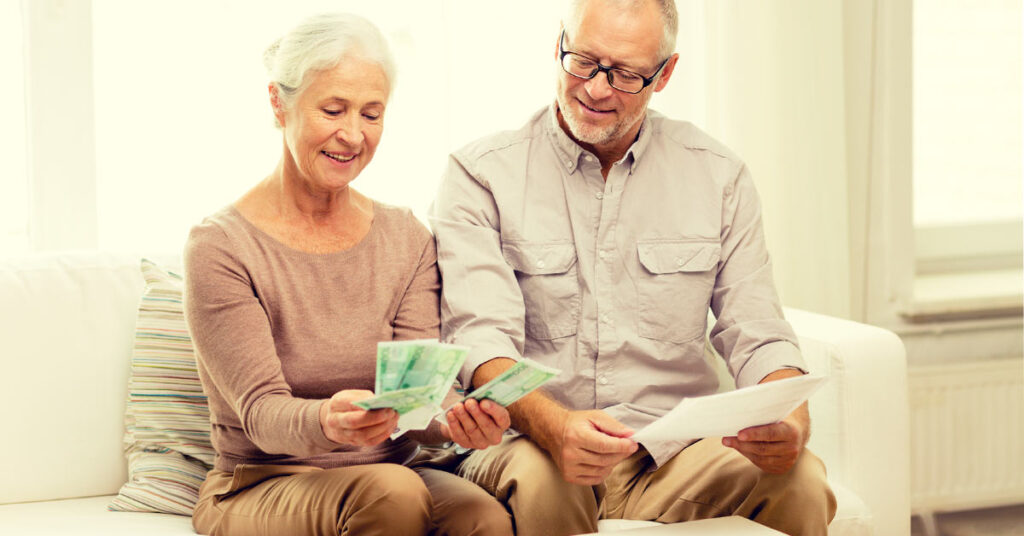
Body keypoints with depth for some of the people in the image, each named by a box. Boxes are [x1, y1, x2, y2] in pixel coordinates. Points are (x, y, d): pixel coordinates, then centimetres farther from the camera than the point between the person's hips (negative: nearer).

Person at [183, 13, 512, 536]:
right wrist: (325, 421, -40)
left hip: (388, 473, 4)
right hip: (259, 488, -3)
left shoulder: (407, 240, 7)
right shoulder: (220, 246, -8)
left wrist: (455, 419, -28)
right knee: (392, 490, -35)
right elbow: (261, 413, -16)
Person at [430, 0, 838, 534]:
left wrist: (790, 421, -18)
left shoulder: (717, 175, 11)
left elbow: (756, 336, 6)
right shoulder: (482, 173, 2)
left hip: (673, 450, 2)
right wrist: (553, 425, -32)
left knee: (799, 480, -27)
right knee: (536, 478, -37)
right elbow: (479, 335, -11)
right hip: (529, 443, -2)